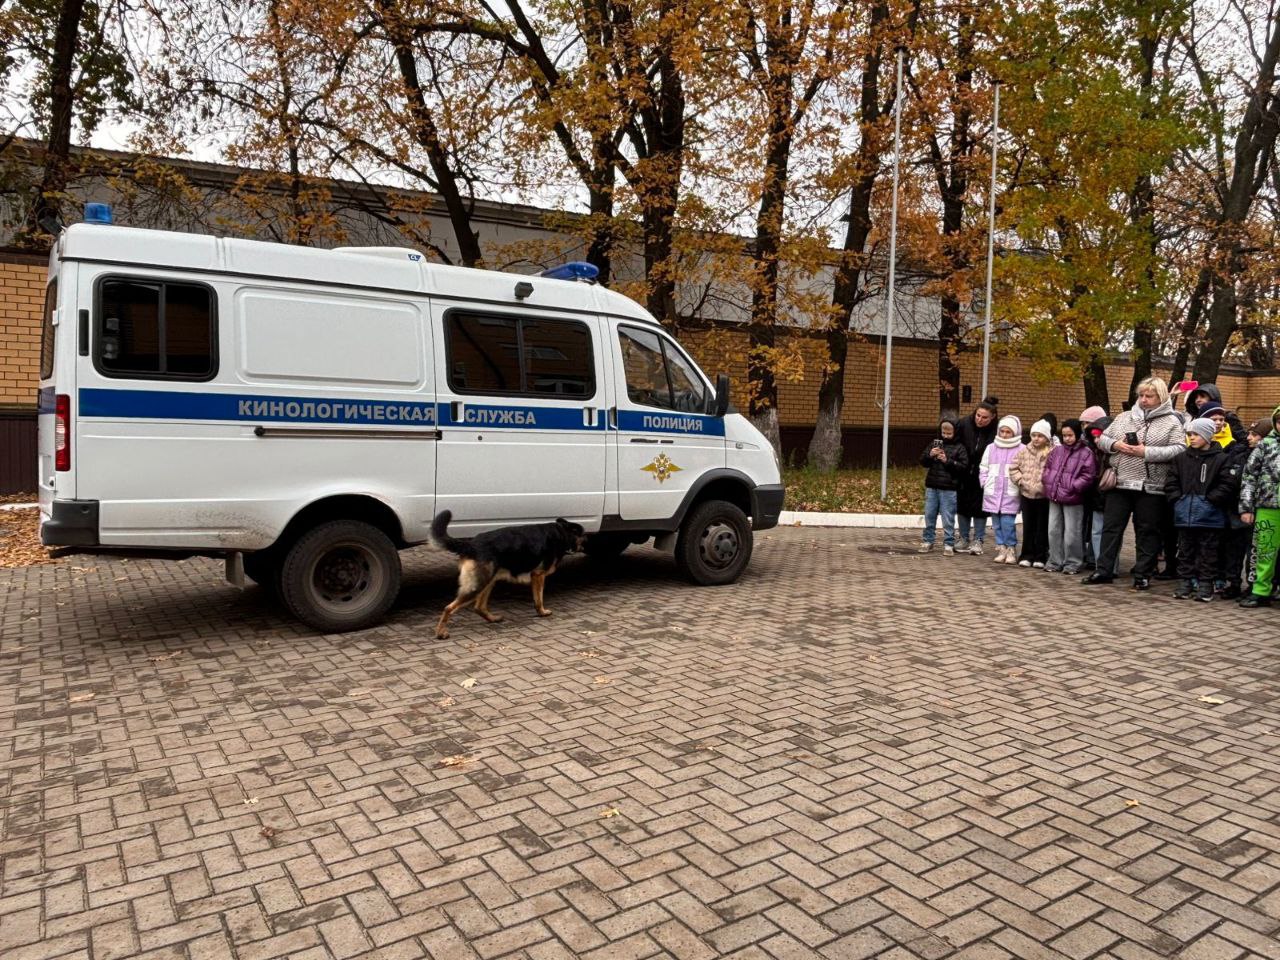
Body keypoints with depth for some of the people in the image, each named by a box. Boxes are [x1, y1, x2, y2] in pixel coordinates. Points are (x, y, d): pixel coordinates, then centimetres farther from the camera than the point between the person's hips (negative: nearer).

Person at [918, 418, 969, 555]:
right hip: (931, 487, 4)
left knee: (948, 518, 0)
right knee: (929, 516, 11)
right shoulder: (934, 444, 8)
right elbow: (922, 461, 8)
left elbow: (964, 467, -9)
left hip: (949, 489, -4)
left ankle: (949, 544, 7)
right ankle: (928, 541, 21)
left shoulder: (959, 447, -2)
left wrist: (947, 461, -18)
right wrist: (930, 455, -11)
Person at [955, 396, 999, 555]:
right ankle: (964, 539, 23)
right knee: (962, 506, 10)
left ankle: (977, 541, 15)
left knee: (980, 508, 3)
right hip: (964, 475, 3)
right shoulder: (964, 424, -11)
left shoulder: (997, 431, -17)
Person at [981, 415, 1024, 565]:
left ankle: (1011, 549, 7)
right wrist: (986, 484, 7)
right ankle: (1001, 549, 16)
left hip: (1010, 494, -4)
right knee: (997, 523, 7)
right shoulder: (991, 448, 10)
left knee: (1008, 523, -8)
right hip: (992, 493, 4)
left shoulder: (1021, 450, -3)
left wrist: (1019, 483, -9)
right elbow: (983, 469, 15)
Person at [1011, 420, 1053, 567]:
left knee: (1042, 527, 6)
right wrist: (1021, 481, -4)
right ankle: (1027, 555, 18)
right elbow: (1013, 468, 8)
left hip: (1044, 496, -4)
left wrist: (1045, 485, -20)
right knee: (1028, 527, 11)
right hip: (1027, 494, 4)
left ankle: (1040, 557, 14)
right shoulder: (1024, 451, 3)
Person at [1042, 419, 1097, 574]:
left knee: (1071, 533, -1)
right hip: (1054, 497, 6)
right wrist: (1049, 483, 3)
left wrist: (1072, 487, -16)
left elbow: (1088, 476, -12)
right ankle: (1055, 561, 22)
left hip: (1072, 500, -6)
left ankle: (1073, 563, 13)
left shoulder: (1086, 453, -8)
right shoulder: (1057, 451, 10)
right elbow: (1047, 467, 18)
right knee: (1054, 531, 11)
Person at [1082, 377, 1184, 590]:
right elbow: (1102, 438, 13)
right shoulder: (1124, 417, 12)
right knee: (1111, 527, 6)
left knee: (1147, 532, 5)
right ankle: (1104, 570, 14)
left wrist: (1147, 452, -18)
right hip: (1120, 484, 4)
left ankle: (1143, 575, 15)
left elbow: (1178, 450, -11)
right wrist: (1115, 445, -8)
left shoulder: (1172, 422, 1)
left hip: (1150, 487, -3)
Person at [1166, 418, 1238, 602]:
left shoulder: (1220, 459, -5)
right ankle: (1187, 582, 19)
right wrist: (1177, 499, -2)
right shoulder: (1182, 458, 8)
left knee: (1208, 551, 4)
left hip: (1209, 515, -4)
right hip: (1185, 514, 4)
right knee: (1186, 550, 10)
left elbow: (1228, 484, -10)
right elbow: (1171, 482, 10)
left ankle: (1206, 584, 11)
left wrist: (1211, 500, -13)